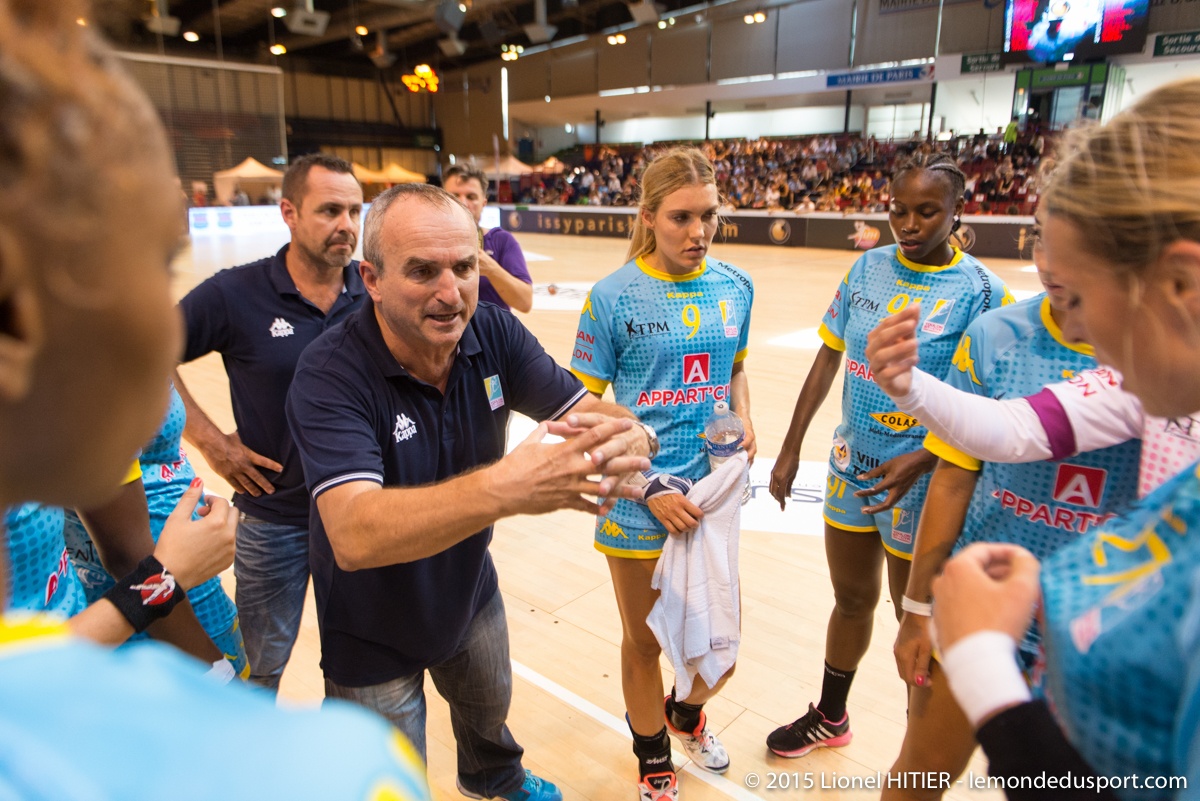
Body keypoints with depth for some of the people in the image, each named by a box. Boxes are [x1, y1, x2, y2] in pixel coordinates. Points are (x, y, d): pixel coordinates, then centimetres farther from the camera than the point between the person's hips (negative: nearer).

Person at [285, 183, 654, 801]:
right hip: (374, 638, -5)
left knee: (490, 713, 32)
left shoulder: (492, 332, -17)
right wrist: (505, 488, -60)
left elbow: (587, 410, -21)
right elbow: (354, 534, -44)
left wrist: (625, 435, -46)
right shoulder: (331, 374, -32)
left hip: (471, 598, 5)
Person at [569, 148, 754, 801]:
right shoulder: (614, 297, -12)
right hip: (639, 502, -3)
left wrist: (743, 422, -4)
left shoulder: (735, 287, 0)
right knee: (643, 643, 16)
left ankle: (685, 711, 51)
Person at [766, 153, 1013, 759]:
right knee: (852, 600, 21)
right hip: (851, 468, 4)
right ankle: (830, 718, 45)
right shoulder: (869, 268, 1)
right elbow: (829, 357, 6)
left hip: (921, 485, -4)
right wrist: (790, 450, 5)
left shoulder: (979, 290, -13)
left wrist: (919, 463, -24)